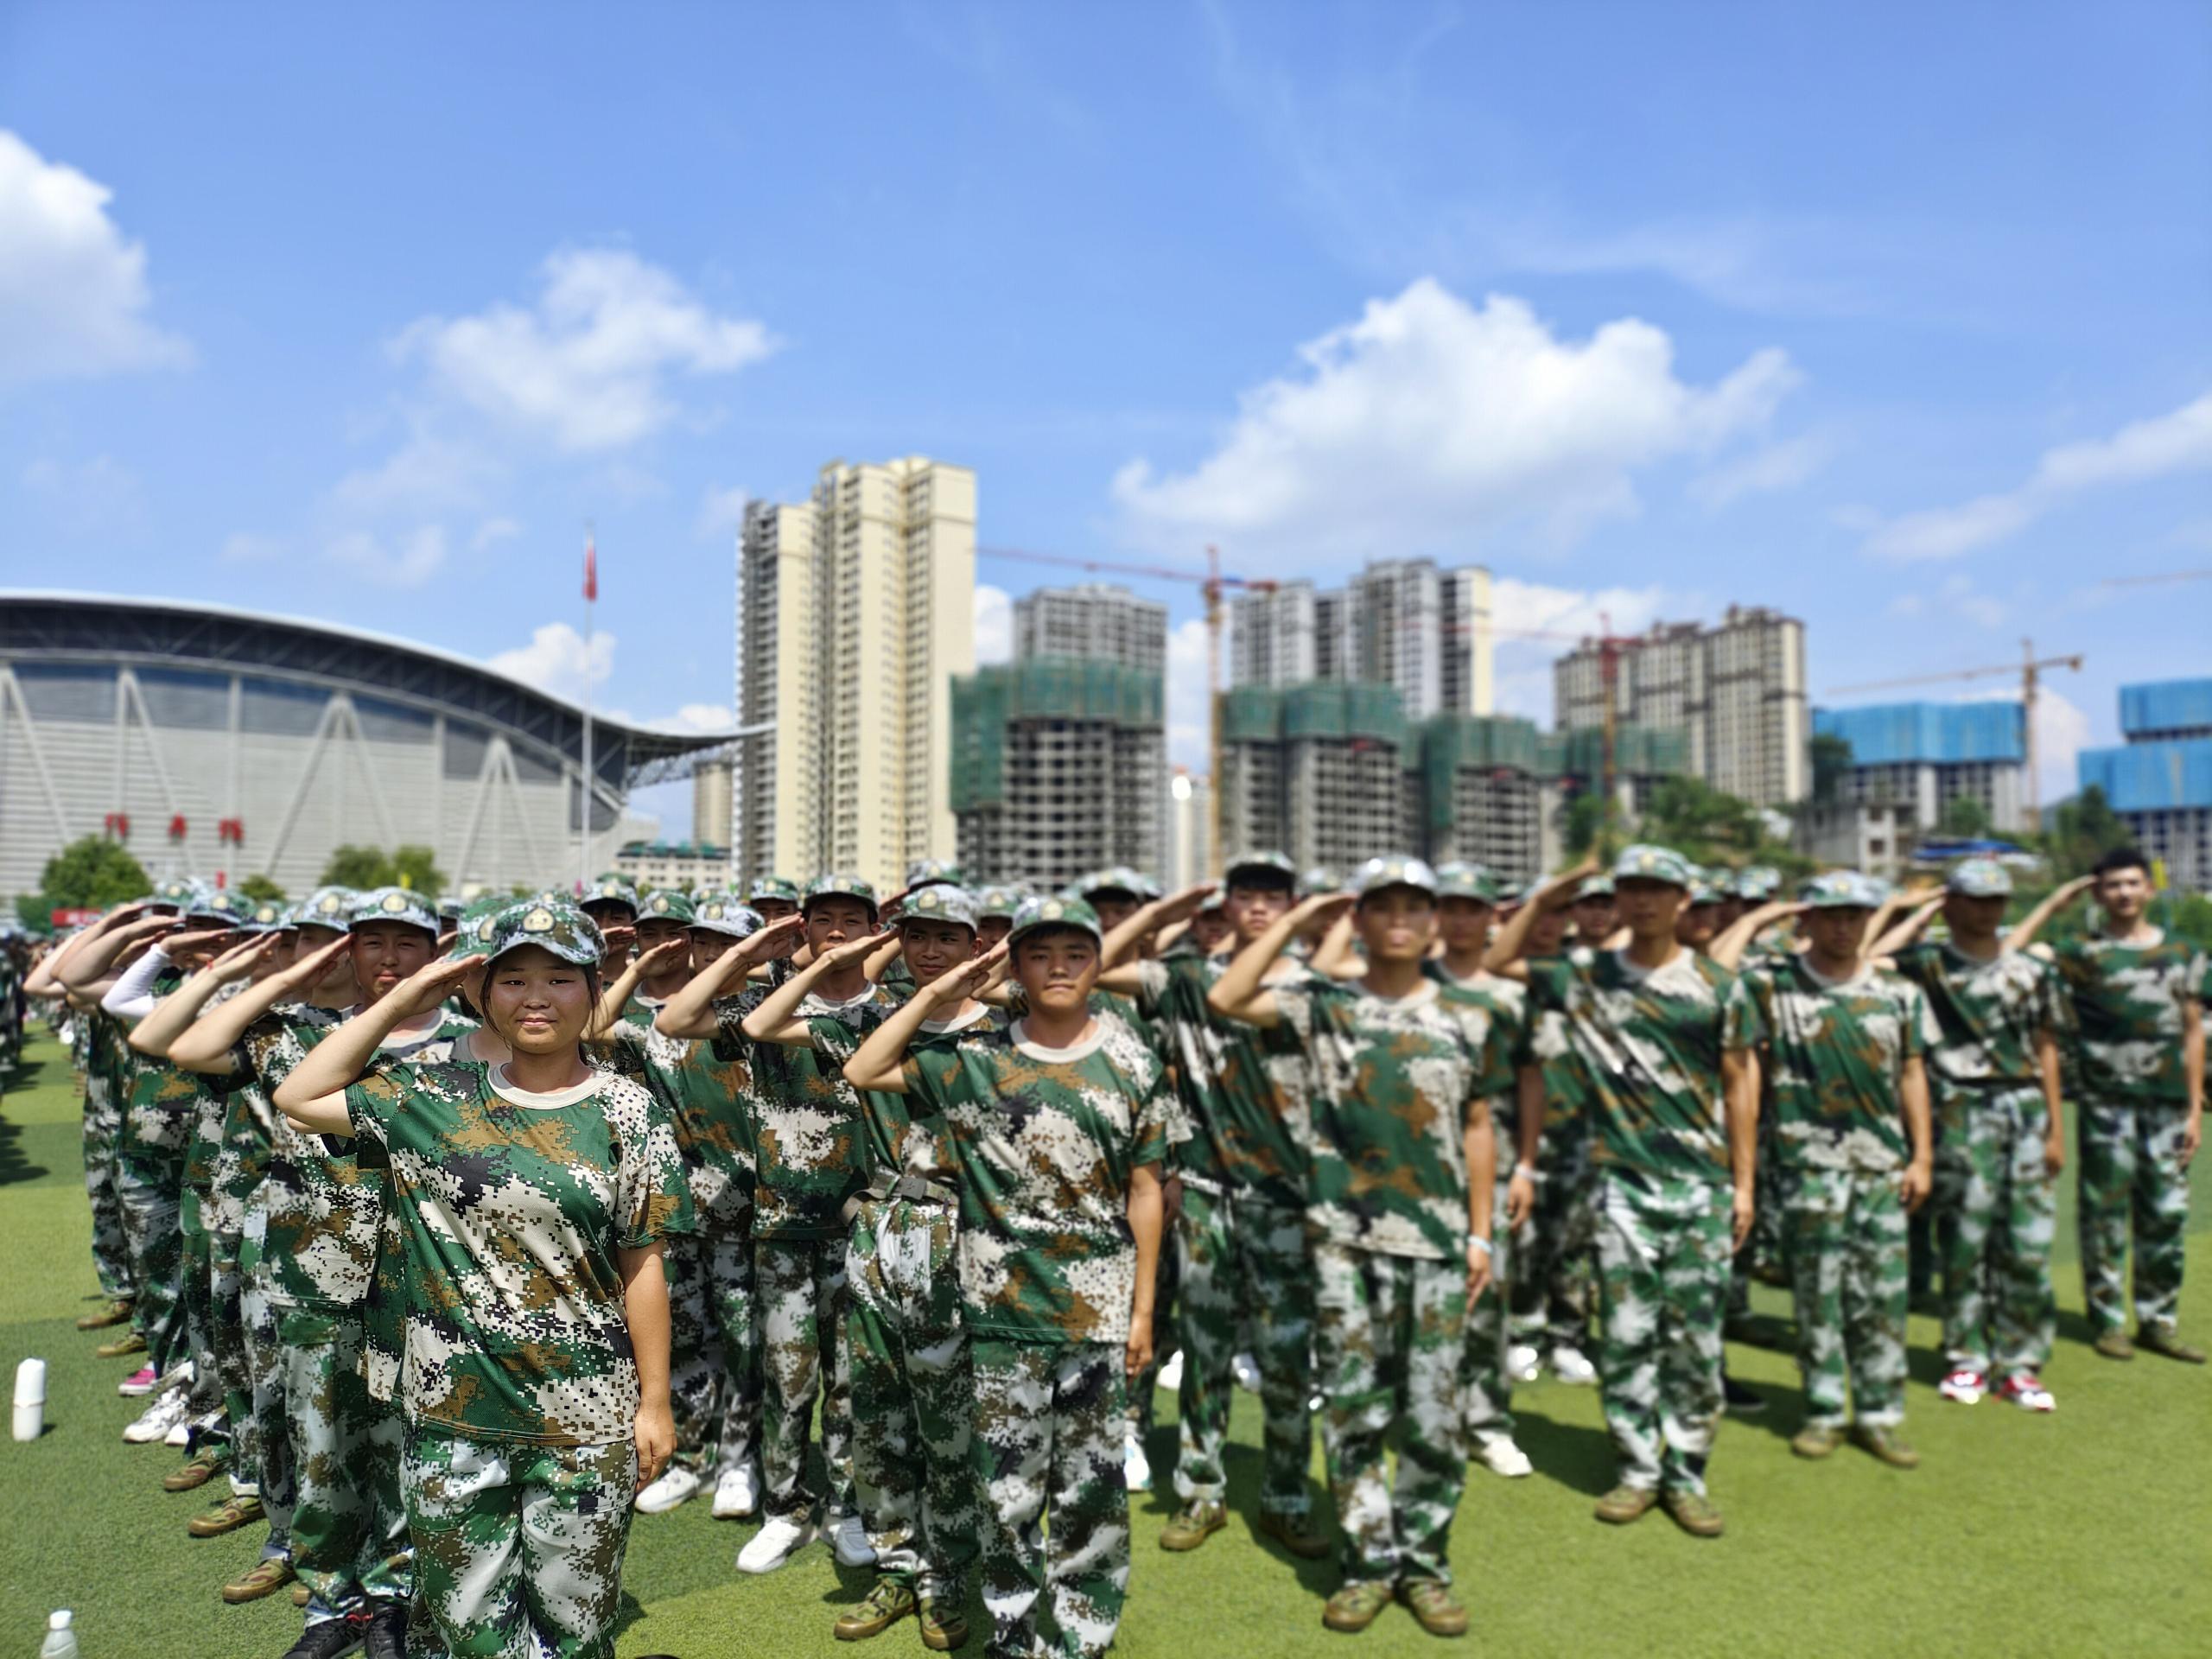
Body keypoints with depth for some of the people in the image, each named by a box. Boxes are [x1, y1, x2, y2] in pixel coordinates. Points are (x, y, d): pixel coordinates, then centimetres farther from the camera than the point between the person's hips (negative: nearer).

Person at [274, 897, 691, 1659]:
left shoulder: (625, 1110, -5)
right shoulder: (436, 1098, 2)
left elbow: (642, 1265, -3)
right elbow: (298, 1098, 3)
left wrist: (655, 1402, -3)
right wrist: (396, 1004, 0)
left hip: (586, 1421, -2)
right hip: (454, 1410, 2)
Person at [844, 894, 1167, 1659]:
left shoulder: (1132, 1064, -1)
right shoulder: (976, 1058, -1)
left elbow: (1143, 1189, 3)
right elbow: (862, 1072, -1)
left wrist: (1143, 1308, 3)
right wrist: (934, 997, -7)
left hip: (1097, 1308, 0)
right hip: (1002, 1308, 0)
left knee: (1088, 1489, 9)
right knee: (1007, 1489, 10)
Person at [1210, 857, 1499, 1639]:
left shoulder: (1468, 1020, 7)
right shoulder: (1323, 1004, 1)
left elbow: (1478, 1130, 11)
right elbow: (1226, 998, -12)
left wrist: (1481, 1232, 7)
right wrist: (1296, 920, -7)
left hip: (1438, 1239, 1)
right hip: (1345, 1238, -1)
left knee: (1432, 1413, 5)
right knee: (1353, 1409, 6)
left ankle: (1425, 1564, 22)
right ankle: (1369, 1562, 20)